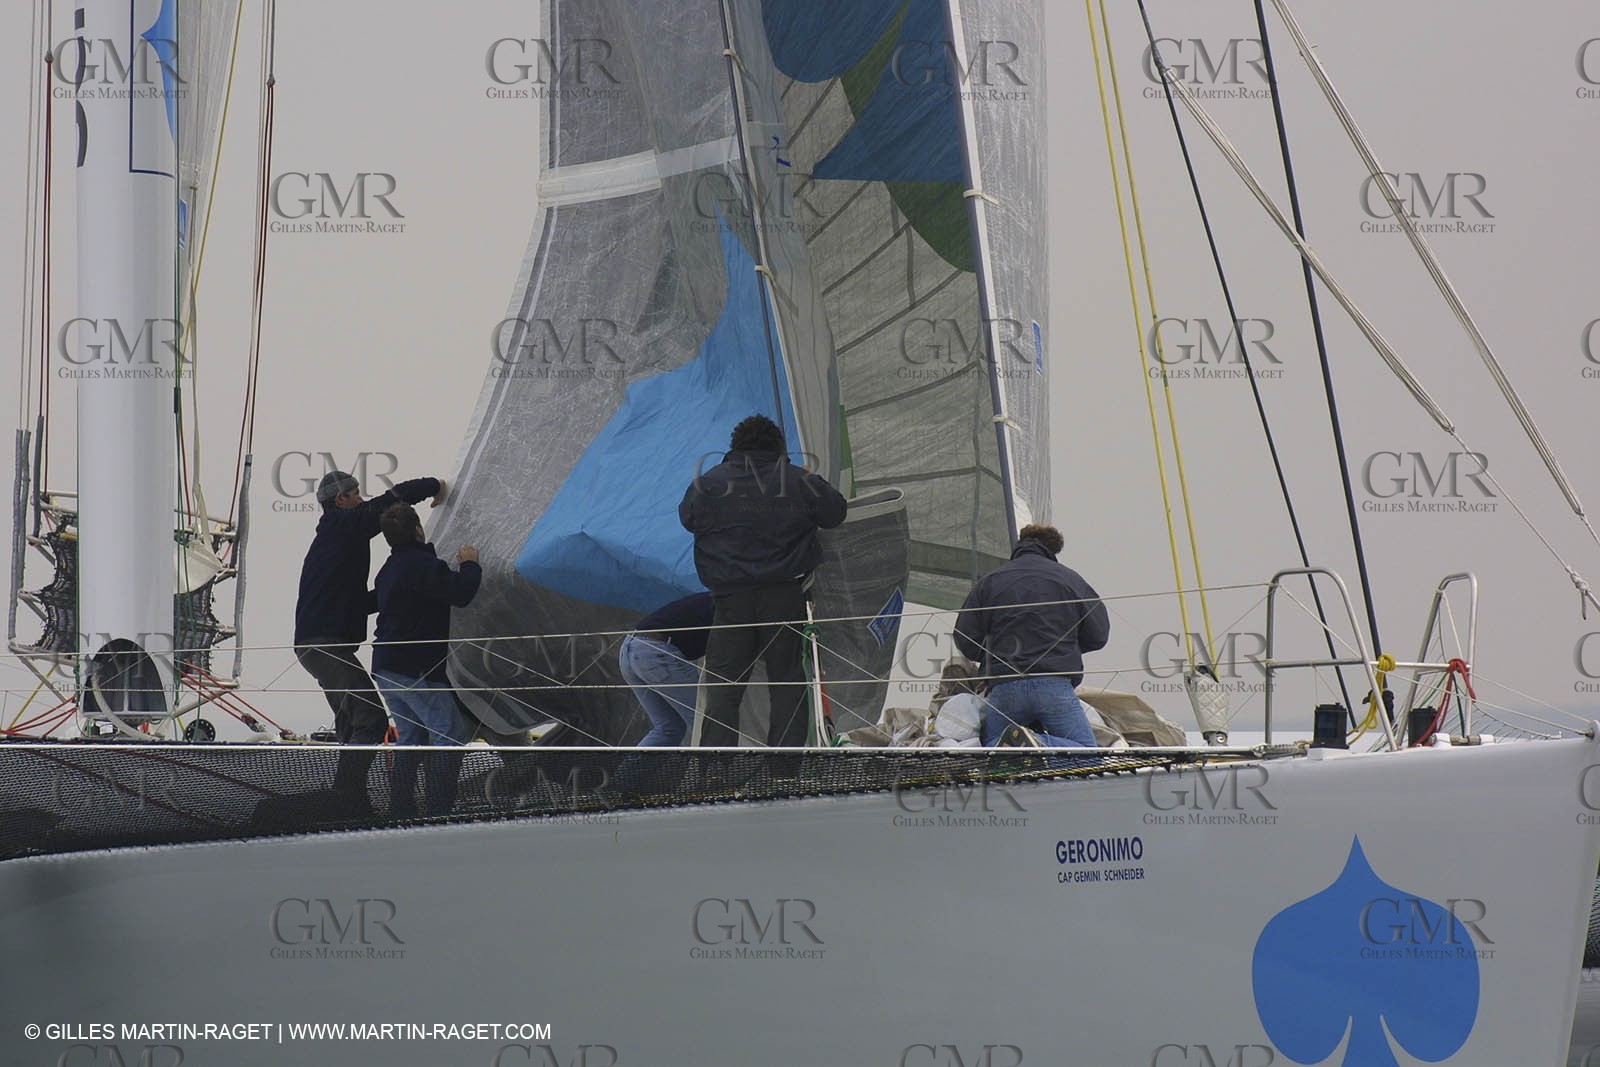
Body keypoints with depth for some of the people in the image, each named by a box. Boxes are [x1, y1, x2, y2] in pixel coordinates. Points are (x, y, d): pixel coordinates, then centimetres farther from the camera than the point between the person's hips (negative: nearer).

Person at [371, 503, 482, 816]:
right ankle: (439, 810, -13)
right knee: (452, 734, -6)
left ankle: (400, 807, 16)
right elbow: (460, 593, -22)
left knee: (411, 735, 19)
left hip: (385, 669, 10)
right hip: (416, 670, -10)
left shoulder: (389, 569, 16)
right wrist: (470, 564, -3)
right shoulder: (422, 564, -15)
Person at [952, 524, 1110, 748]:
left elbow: (965, 640, 11)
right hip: (1054, 685, -2)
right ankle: (1039, 745, -28)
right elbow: (1098, 635, 14)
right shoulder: (1070, 578, 12)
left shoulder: (989, 581, 14)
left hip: (1004, 687, 2)